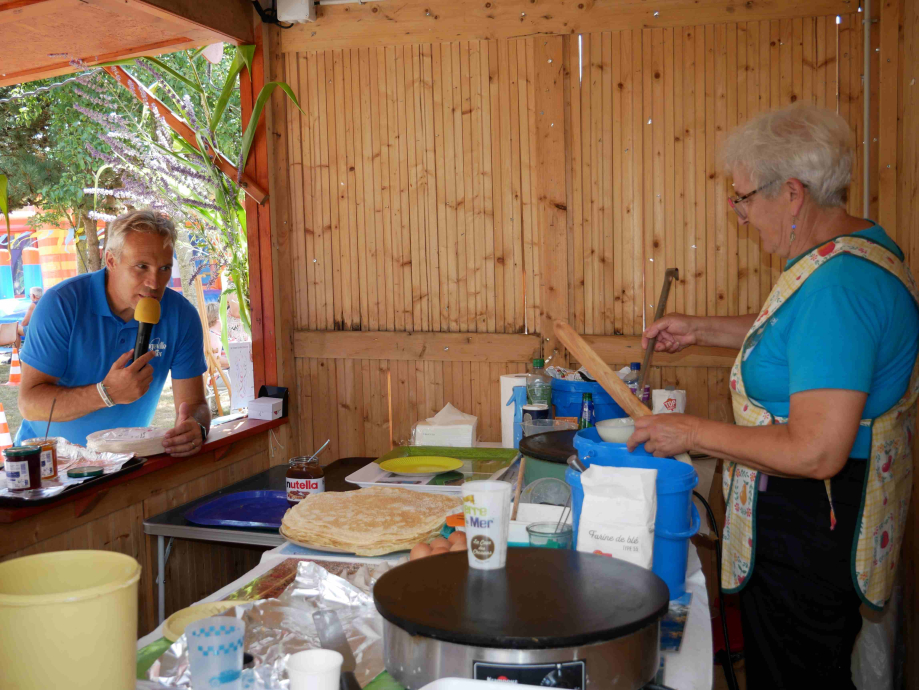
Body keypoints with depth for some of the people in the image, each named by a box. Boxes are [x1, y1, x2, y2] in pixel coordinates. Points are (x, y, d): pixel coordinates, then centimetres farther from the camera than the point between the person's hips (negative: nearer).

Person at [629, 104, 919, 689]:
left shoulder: (837, 285, -30)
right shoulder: (860, 241, 4)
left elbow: (816, 452, -33)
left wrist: (692, 433, -22)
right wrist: (704, 329, 16)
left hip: (814, 525, -10)